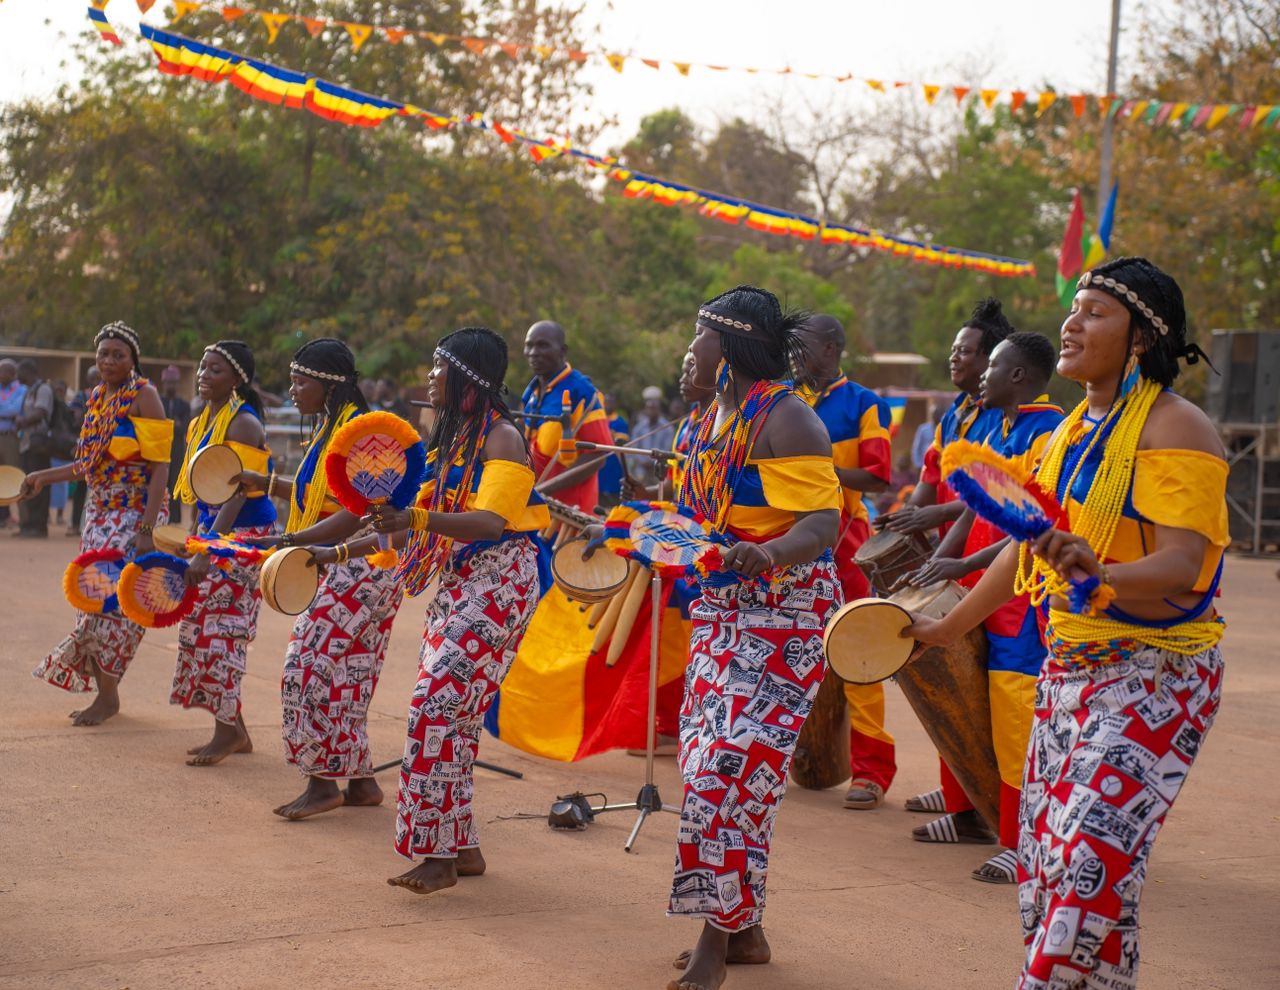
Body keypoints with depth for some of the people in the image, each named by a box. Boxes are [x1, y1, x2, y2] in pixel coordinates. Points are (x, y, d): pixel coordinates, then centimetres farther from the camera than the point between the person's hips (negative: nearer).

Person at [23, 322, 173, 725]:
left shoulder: (142, 396, -9)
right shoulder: (96, 398, 12)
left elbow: (159, 467, -15)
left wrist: (146, 529, -21)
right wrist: (43, 478, 21)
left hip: (134, 512, -7)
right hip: (99, 510, 7)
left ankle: (108, 694, 1)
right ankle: (104, 691, 16)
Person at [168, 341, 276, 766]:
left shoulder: (243, 424, -15)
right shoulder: (200, 423, 13)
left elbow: (236, 495, -23)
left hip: (242, 536, -9)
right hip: (211, 534, 9)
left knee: (217, 630, -9)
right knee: (201, 629, 8)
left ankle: (227, 732, 1)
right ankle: (235, 731, 16)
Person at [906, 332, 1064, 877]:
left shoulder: (1049, 434, -13)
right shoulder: (1000, 433, 16)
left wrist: (963, 566, -24)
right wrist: (933, 567, 4)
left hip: (1023, 602, -10)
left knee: (1016, 721, -9)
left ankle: (1022, 844, -3)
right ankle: (966, 815, 29)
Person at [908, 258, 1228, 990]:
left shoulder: (1173, 427, -13)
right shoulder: (1075, 429, 11)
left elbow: (1184, 564, -24)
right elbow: (1028, 546, 22)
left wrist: (1099, 573, -43)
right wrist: (950, 627, 27)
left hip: (1152, 674, -8)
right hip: (1070, 665, 8)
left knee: (1092, 856, -16)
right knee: (1043, 853, 8)